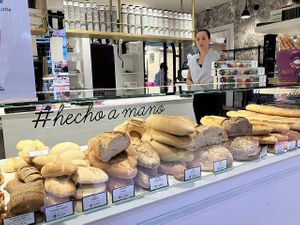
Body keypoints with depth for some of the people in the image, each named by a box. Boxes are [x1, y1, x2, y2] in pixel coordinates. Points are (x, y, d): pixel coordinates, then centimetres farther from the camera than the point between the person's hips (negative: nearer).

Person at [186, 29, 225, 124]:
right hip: (198, 97, 5)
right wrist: (193, 85, -5)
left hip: (213, 96, -4)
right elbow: (188, 79, 18)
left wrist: (207, 85, -20)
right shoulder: (192, 59, 11)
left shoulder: (216, 56, -2)